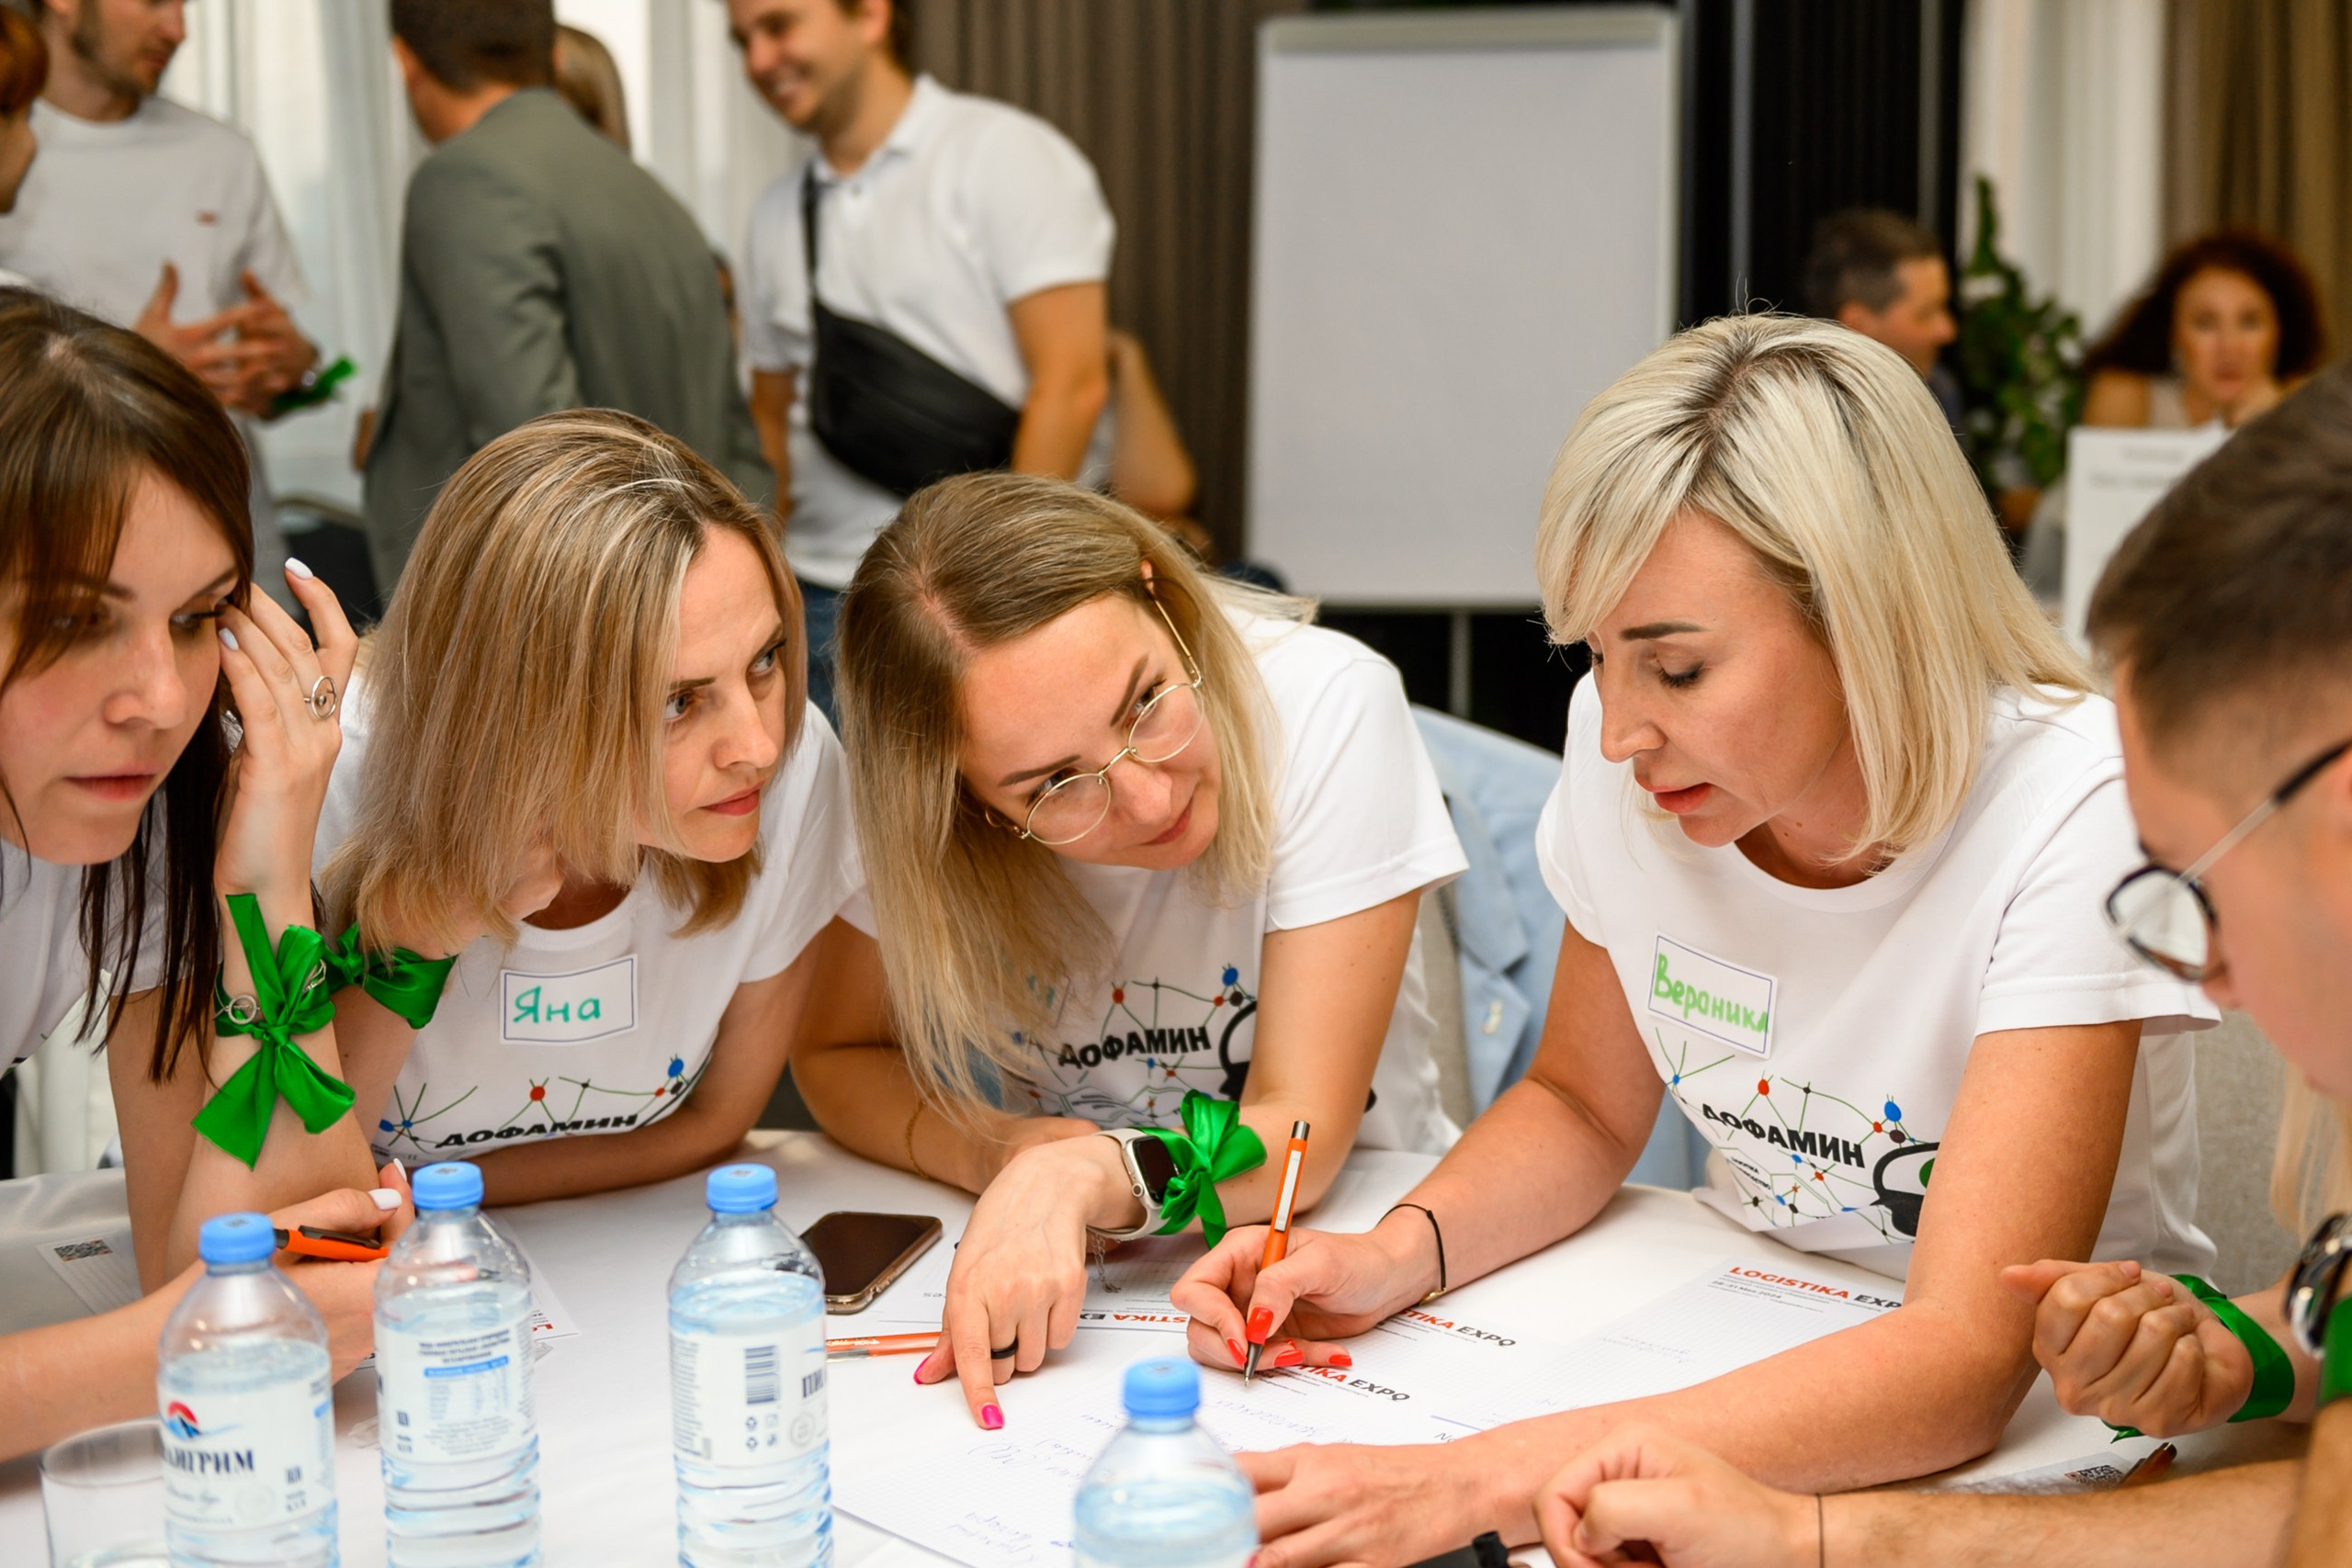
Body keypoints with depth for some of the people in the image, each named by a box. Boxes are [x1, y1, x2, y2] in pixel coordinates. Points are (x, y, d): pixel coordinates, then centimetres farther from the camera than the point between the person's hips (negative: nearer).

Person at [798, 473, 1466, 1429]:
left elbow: (1304, 1131, -17)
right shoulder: (904, 798, -15)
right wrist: (1005, 1155, -18)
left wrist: (1085, 1173, -33)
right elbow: (835, 1054, 0)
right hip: (1063, 1281, 2)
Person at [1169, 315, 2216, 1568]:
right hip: (1738, 1357, 4)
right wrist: (1392, 1259, -13)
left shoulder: (2071, 816, -23)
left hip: (2038, 1418, -4)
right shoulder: (1622, 761, -8)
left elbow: (1966, 1357, -30)